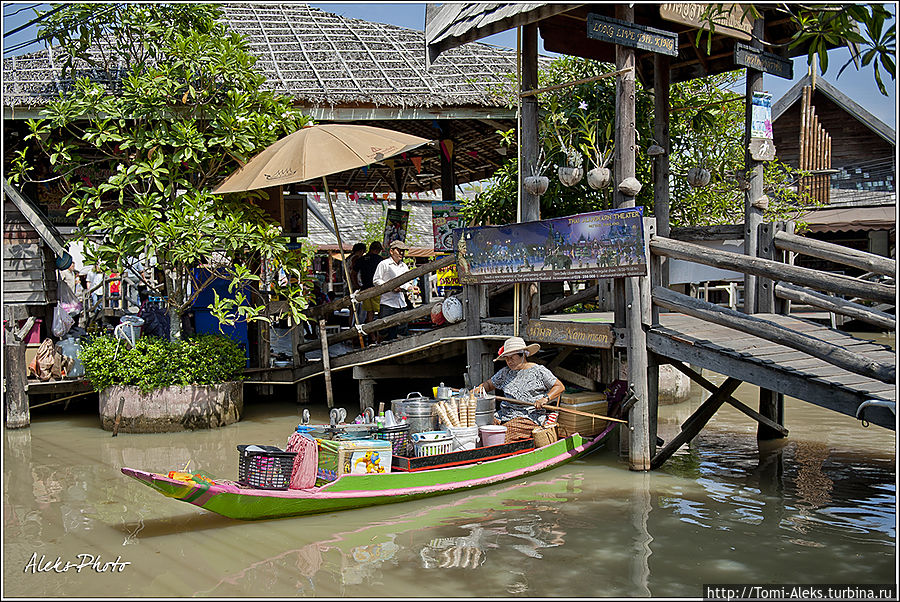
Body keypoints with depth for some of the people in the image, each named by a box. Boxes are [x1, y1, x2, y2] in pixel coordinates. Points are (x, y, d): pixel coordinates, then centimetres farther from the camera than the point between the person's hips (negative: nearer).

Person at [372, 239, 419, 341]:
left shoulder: (404, 266, 18)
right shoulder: (384, 264, -2)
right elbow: (376, 280, -5)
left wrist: (411, 288, 4)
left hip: (401, 304, 6)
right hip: (387, 303, -6)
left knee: (403, 331, 5)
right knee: (387, 332, -8)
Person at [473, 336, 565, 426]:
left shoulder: (539, 371, 3)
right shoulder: (505, 372, 17)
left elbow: (560, 387, 1)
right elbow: (488, 384, 27)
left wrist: (545, 399, -16)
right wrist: (475, 391, 6)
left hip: (531, 415, -5)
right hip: (505, 412, 5)